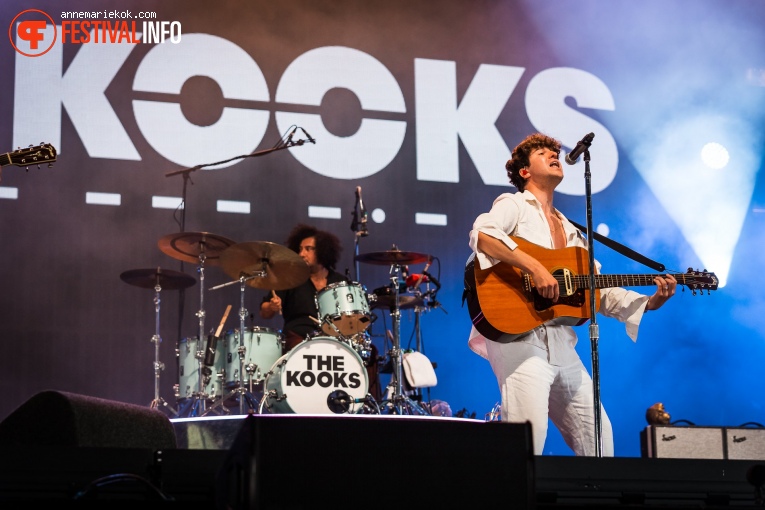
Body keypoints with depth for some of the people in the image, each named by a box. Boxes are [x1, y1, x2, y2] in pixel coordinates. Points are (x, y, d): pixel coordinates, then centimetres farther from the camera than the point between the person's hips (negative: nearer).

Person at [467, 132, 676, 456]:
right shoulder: (515, 205, 4)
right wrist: (534, 267, -25)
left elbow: (601, 292, 21)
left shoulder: (570, 231, 25)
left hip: (561, 343, 8)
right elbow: (481, 234, -19)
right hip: (519, 334, -8)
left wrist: (651, 302, 7)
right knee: (528, 442, -21)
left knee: (598, 440, 6)